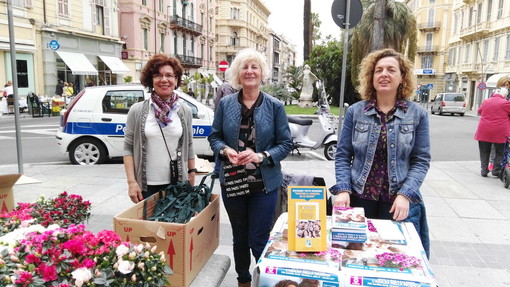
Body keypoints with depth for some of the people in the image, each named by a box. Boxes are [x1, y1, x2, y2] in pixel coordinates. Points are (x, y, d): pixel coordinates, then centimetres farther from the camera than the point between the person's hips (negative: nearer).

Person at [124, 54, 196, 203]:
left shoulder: (185, 111, 4)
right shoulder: (137, 111, -2)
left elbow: (189, 147, 10)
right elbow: (128, 148, -1)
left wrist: (192, 177, 9)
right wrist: (132, 182, -8)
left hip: (178, 184, 2)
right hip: (146, 186, -1)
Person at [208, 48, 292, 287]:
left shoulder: (275, 106, -5)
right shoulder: (225, 103, 0)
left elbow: (285, 144, -4)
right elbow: (214, 137, 6)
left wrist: (260, 156, -20)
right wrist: (225, 150, -16)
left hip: (264, 184, -2)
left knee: (258, 240, 2)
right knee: (239, 238, 18)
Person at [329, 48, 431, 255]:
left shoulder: (417, 114, 1)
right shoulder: (355, 112, 2)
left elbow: (421, 160, 0)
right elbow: (342, 155, 3)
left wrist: (405, 194, -13)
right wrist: (342, 189, -9)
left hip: (399, 203, 0)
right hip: (359, 199, 1)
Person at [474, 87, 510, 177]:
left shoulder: (485, 102, 5)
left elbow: (479, 111, 20)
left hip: (484, 132, 3)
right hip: (499, 133, -3)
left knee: (484, 153, 13)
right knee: (499, 153, 12)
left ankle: (484, 170, 14)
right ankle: (496, 170, 13)